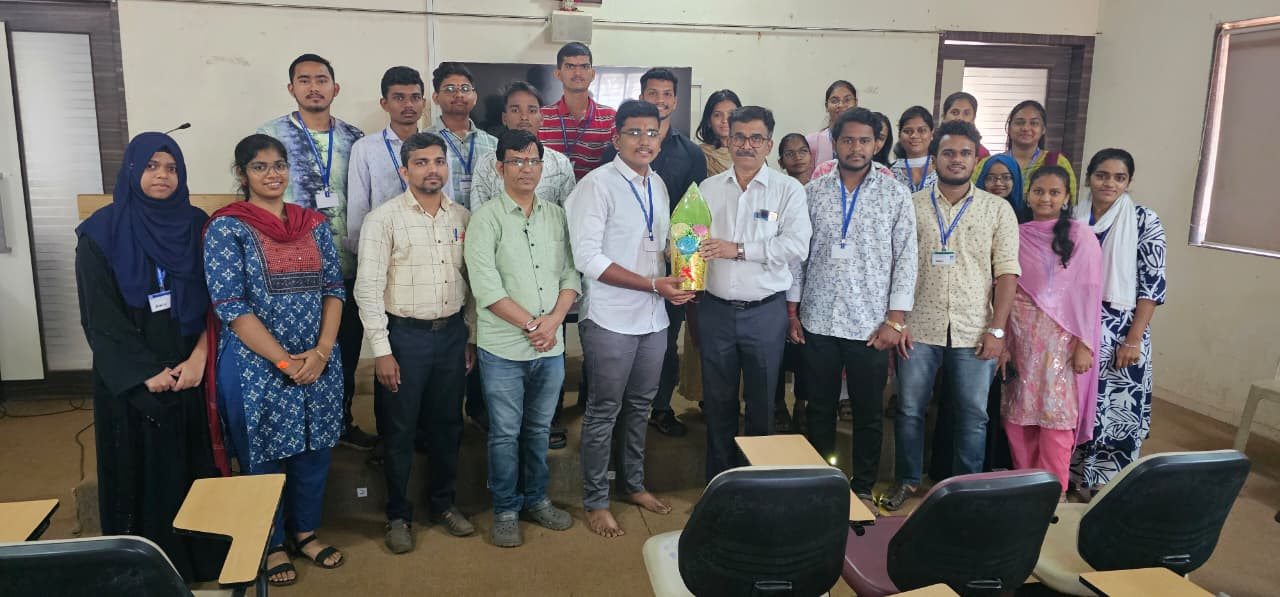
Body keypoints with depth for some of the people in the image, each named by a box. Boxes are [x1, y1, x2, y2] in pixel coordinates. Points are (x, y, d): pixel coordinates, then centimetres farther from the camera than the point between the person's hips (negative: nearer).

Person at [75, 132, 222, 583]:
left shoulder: (197, 226, 3)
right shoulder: (101, 234, -4)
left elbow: (215, 302, 0)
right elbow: (101, 318, -7)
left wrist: (198, 359, -13)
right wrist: (146, 373, -13)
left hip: (192, 371, 2)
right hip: (131, 380, -2)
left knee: (195, 465, 8)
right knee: (143, 470, 6)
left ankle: (200, 559, 23)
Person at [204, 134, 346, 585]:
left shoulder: (314, 224, 5)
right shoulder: (226, 228, -8)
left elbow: (334, 289, 4)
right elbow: (230, 306, -14)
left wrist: (322, 351, -10)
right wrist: (285, 362, -16)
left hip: (318, 363, 4)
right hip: (257, 366, -4)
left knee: (314, 451, 15)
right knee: (263, 456, 10)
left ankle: (306, 532, 35)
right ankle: (271, 544, 30)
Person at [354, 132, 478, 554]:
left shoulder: (462, 218, 5)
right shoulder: (383, 218, -8)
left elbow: (471, 282, 10)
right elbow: (368, 288, -10)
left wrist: (471, 337, 9)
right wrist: (382, 350, -13)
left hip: (452, 333, 4)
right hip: (404, 335, -4)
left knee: (447, 424, 15)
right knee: (400, 430, 8)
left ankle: (444, 503, 33)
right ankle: (398, 516, 25)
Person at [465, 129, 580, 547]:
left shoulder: (556, 216, 8)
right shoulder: (486, 219, -6)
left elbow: (570, 275, 5)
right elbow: (486, 287, -14)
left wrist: (554, 320, -11)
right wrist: (532, 324, -14)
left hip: (551, 346, 4)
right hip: (504, 348, -4)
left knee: (540, 429, 16)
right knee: (505, 433, 6)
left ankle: (536, 499, 32)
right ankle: (505, 511, 22)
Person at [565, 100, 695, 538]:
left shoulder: (658, 185, 10)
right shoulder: (597, 185, -12)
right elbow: (588, 258, -18)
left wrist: (679, 282, -2)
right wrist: (654, 285, -19)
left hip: (653, 318, 7)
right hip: (611, 320, -7)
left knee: (639, 406, 18)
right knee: (604, 412, 5)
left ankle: (633, 483, 36)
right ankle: (595, 501, 20)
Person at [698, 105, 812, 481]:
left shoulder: (788, 190, -2)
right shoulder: (708, 189, 8)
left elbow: (797, 245, -14)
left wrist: (739, 249, -20)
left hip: (765, 311, -2)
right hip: (715, 309, 2)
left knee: (761, 403, 10)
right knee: (718, 401, 12)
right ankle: (718, 481, 28)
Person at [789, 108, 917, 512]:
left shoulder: (896, 195, 0)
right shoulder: (813, 193, 4)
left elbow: (906, 259, -2)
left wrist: (895, 320, -8)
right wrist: (792, 311, 4)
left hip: (871, 325, -1)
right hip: (818, 322, 1)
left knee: (868, 413, 9)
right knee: (820, 409, 12)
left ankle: (863, 489, 25)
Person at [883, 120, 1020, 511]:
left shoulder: (997, 209, 4)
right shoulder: (912, 206, 4)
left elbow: (1007, 273, 1)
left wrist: (997, 329, -6)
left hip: (974, 332, 0)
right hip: (919, 328, 0)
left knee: (973, 416, 7)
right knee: (909, 409, 8)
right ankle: (907, 479, 26)